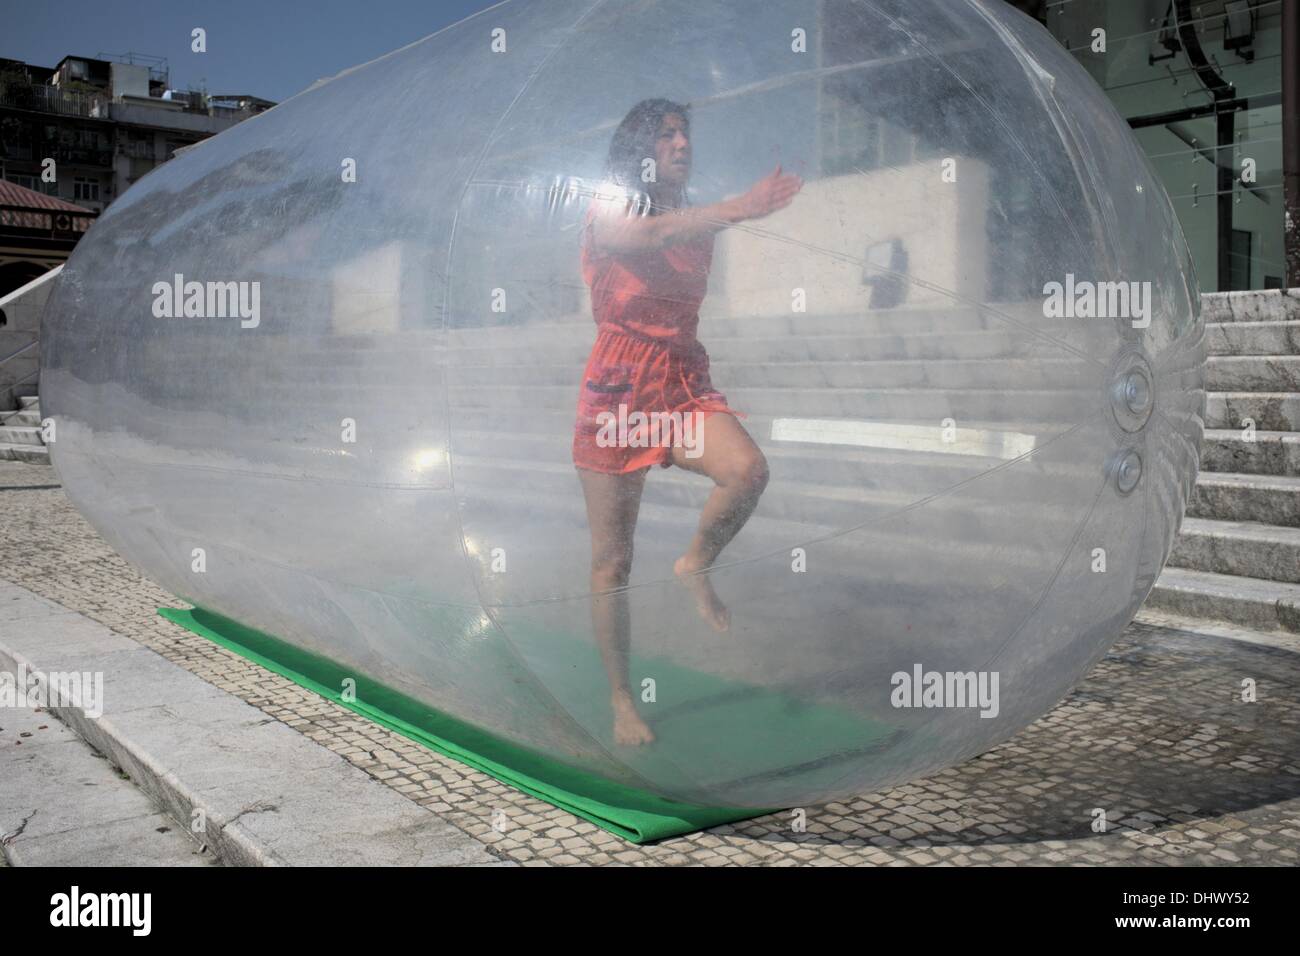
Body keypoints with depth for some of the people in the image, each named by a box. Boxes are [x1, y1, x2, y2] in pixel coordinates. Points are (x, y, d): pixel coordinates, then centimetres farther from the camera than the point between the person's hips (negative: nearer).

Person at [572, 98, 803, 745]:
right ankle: (622, 702, 14)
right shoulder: (606, 211, -1)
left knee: (748, 469, -29)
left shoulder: (695, 224, 15)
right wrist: (736, 209, -36)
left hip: (685, 382, 4)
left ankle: (695, 566, 1)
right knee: (612, 562, 0)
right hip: (618, 387, -4)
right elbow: (648, 235, -26)